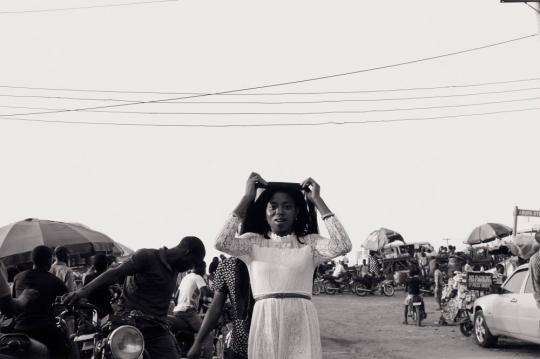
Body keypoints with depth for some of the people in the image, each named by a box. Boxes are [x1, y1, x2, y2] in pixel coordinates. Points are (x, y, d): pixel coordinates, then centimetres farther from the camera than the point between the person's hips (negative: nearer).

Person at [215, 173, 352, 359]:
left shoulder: (310, 242, 8)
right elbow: (222, 243, -10)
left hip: (301, 323, 0)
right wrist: (247, 198, -4)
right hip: (265, 322, 0)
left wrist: (317, 201, -2)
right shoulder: (253, 241, 8)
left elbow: (342, 245, -9)